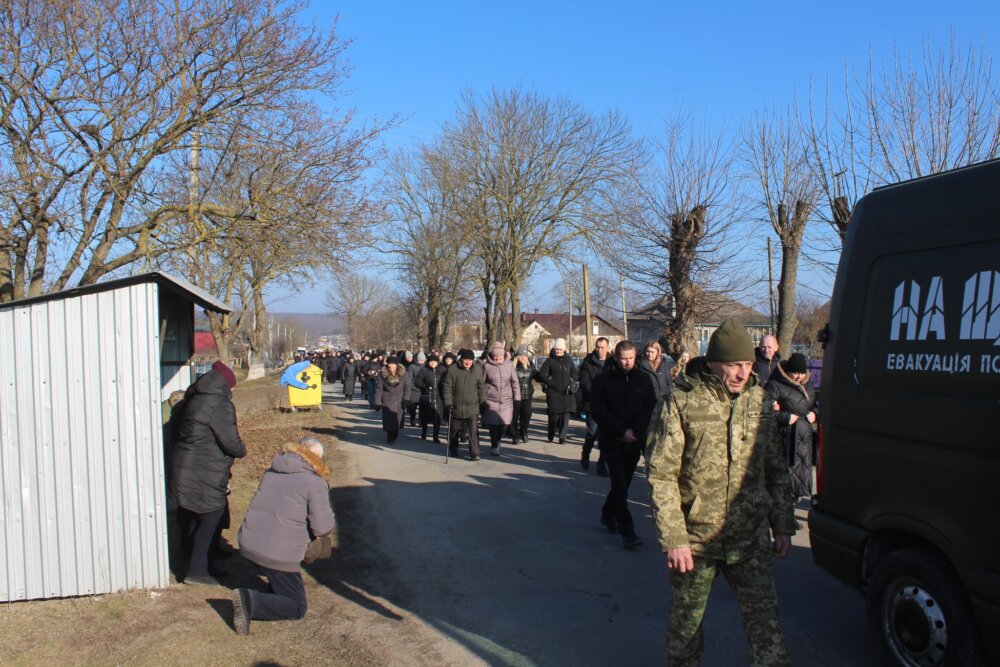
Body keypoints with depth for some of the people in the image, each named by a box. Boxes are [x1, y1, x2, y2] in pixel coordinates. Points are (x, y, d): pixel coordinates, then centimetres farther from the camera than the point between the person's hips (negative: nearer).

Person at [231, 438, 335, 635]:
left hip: (247, 543, 7)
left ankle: (277, 589, 26)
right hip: (278, 554, -7)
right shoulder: (315, 481, -8)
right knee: (297, 609, 5)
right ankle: (251, 602, -14)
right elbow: (323, 526, -10)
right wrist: (319, 532, 15)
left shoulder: (271, 471, 11)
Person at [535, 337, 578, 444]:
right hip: (554, 392, -2)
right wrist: (550, 383, -10)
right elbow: (541, 374, -1)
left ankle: (562, 437, -1)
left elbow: (574, 373, 19)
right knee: (554, 414, -1)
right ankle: (551, 435, 18)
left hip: (567, 392, 2)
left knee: (566, 414, -5)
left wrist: (571, 383, 3)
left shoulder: (568, 360, 12)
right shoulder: (550, 361, 3)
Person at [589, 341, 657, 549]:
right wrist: (621, 432, -15)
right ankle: (627, 531, -5)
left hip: (635, 441, 4)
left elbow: (650, 408, 1)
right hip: (611, 441, -3)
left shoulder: (644, 380, 4)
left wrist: (635, 430, -12)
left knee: (622, 483, 13)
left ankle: (608, 515, 35)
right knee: (620, 485, -8)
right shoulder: (603, 380, -5)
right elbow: (598, 411, -10)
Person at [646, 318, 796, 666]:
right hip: (695, 540, -3)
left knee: (765, 620, 7)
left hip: (751, 540, 3)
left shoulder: (758, 401, 4)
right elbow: (661, 477, -11)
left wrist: (782, 525, 11)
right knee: (686, 621, 14)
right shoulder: (681, 404, -10)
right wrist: (673, 539, -15)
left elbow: (777, 470, 13)